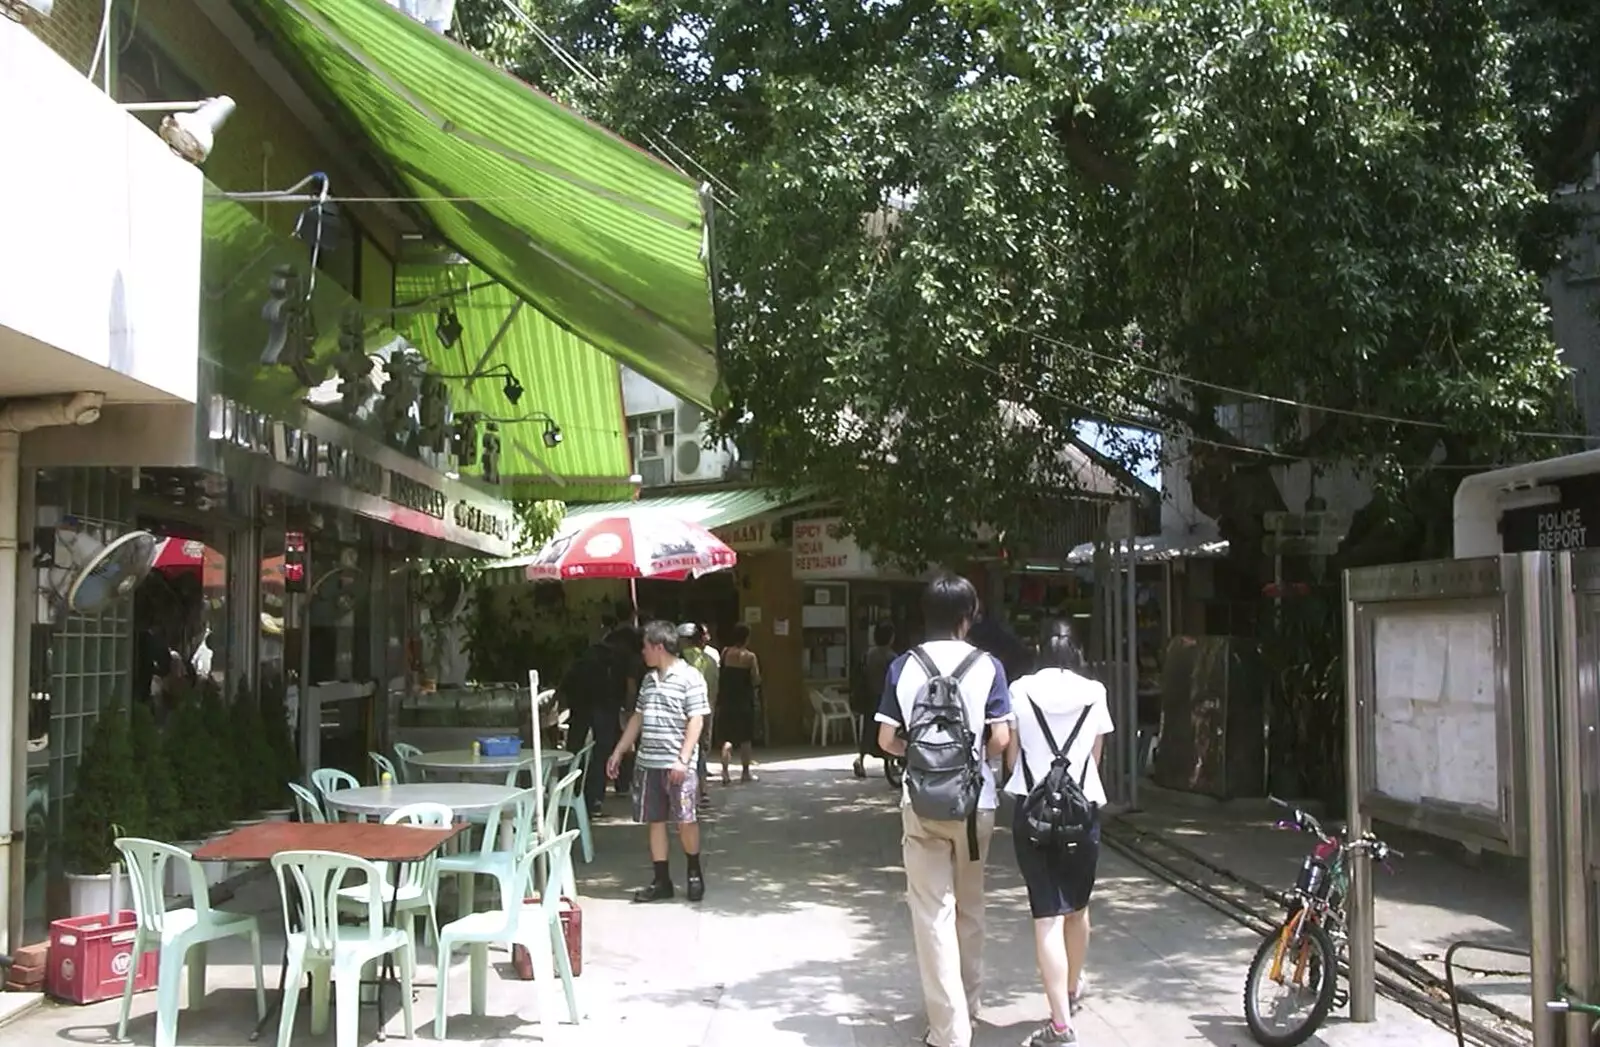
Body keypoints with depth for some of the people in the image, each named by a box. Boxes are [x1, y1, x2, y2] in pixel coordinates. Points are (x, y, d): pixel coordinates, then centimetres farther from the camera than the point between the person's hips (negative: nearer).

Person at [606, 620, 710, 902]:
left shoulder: (690, 677, -7)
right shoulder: (649, 679, 14)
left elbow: (696, 721, -12)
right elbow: (637, 718, 20)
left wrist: (683, 759, -19)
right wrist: (618, 752, 18)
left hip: (677, 765, -6)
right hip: (647, 763, 6)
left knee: (685, 820, -2)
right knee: (654, 821, 6)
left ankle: (695, 873, 19)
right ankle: (662, 881, 13)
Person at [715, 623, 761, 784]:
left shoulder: (725, 653, -1)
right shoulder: (750, 656, -9)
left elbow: (718, 676, 3)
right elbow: (756, 680, -9)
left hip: (726, 701, 2)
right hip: (744, 701, -2)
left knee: (727, 737, 6)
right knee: (745, 738, 10)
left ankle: (725, 772, -5)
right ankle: (745, 772, 16)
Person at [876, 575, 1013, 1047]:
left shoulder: (904, 666, -3)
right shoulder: (987, 666, -5)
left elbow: (887, 740, -3)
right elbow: (1000, 739, -7)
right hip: (975, 800, 1)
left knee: (934, 912, 1)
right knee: (969, 906, 19)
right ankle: (967, 1002, 34)